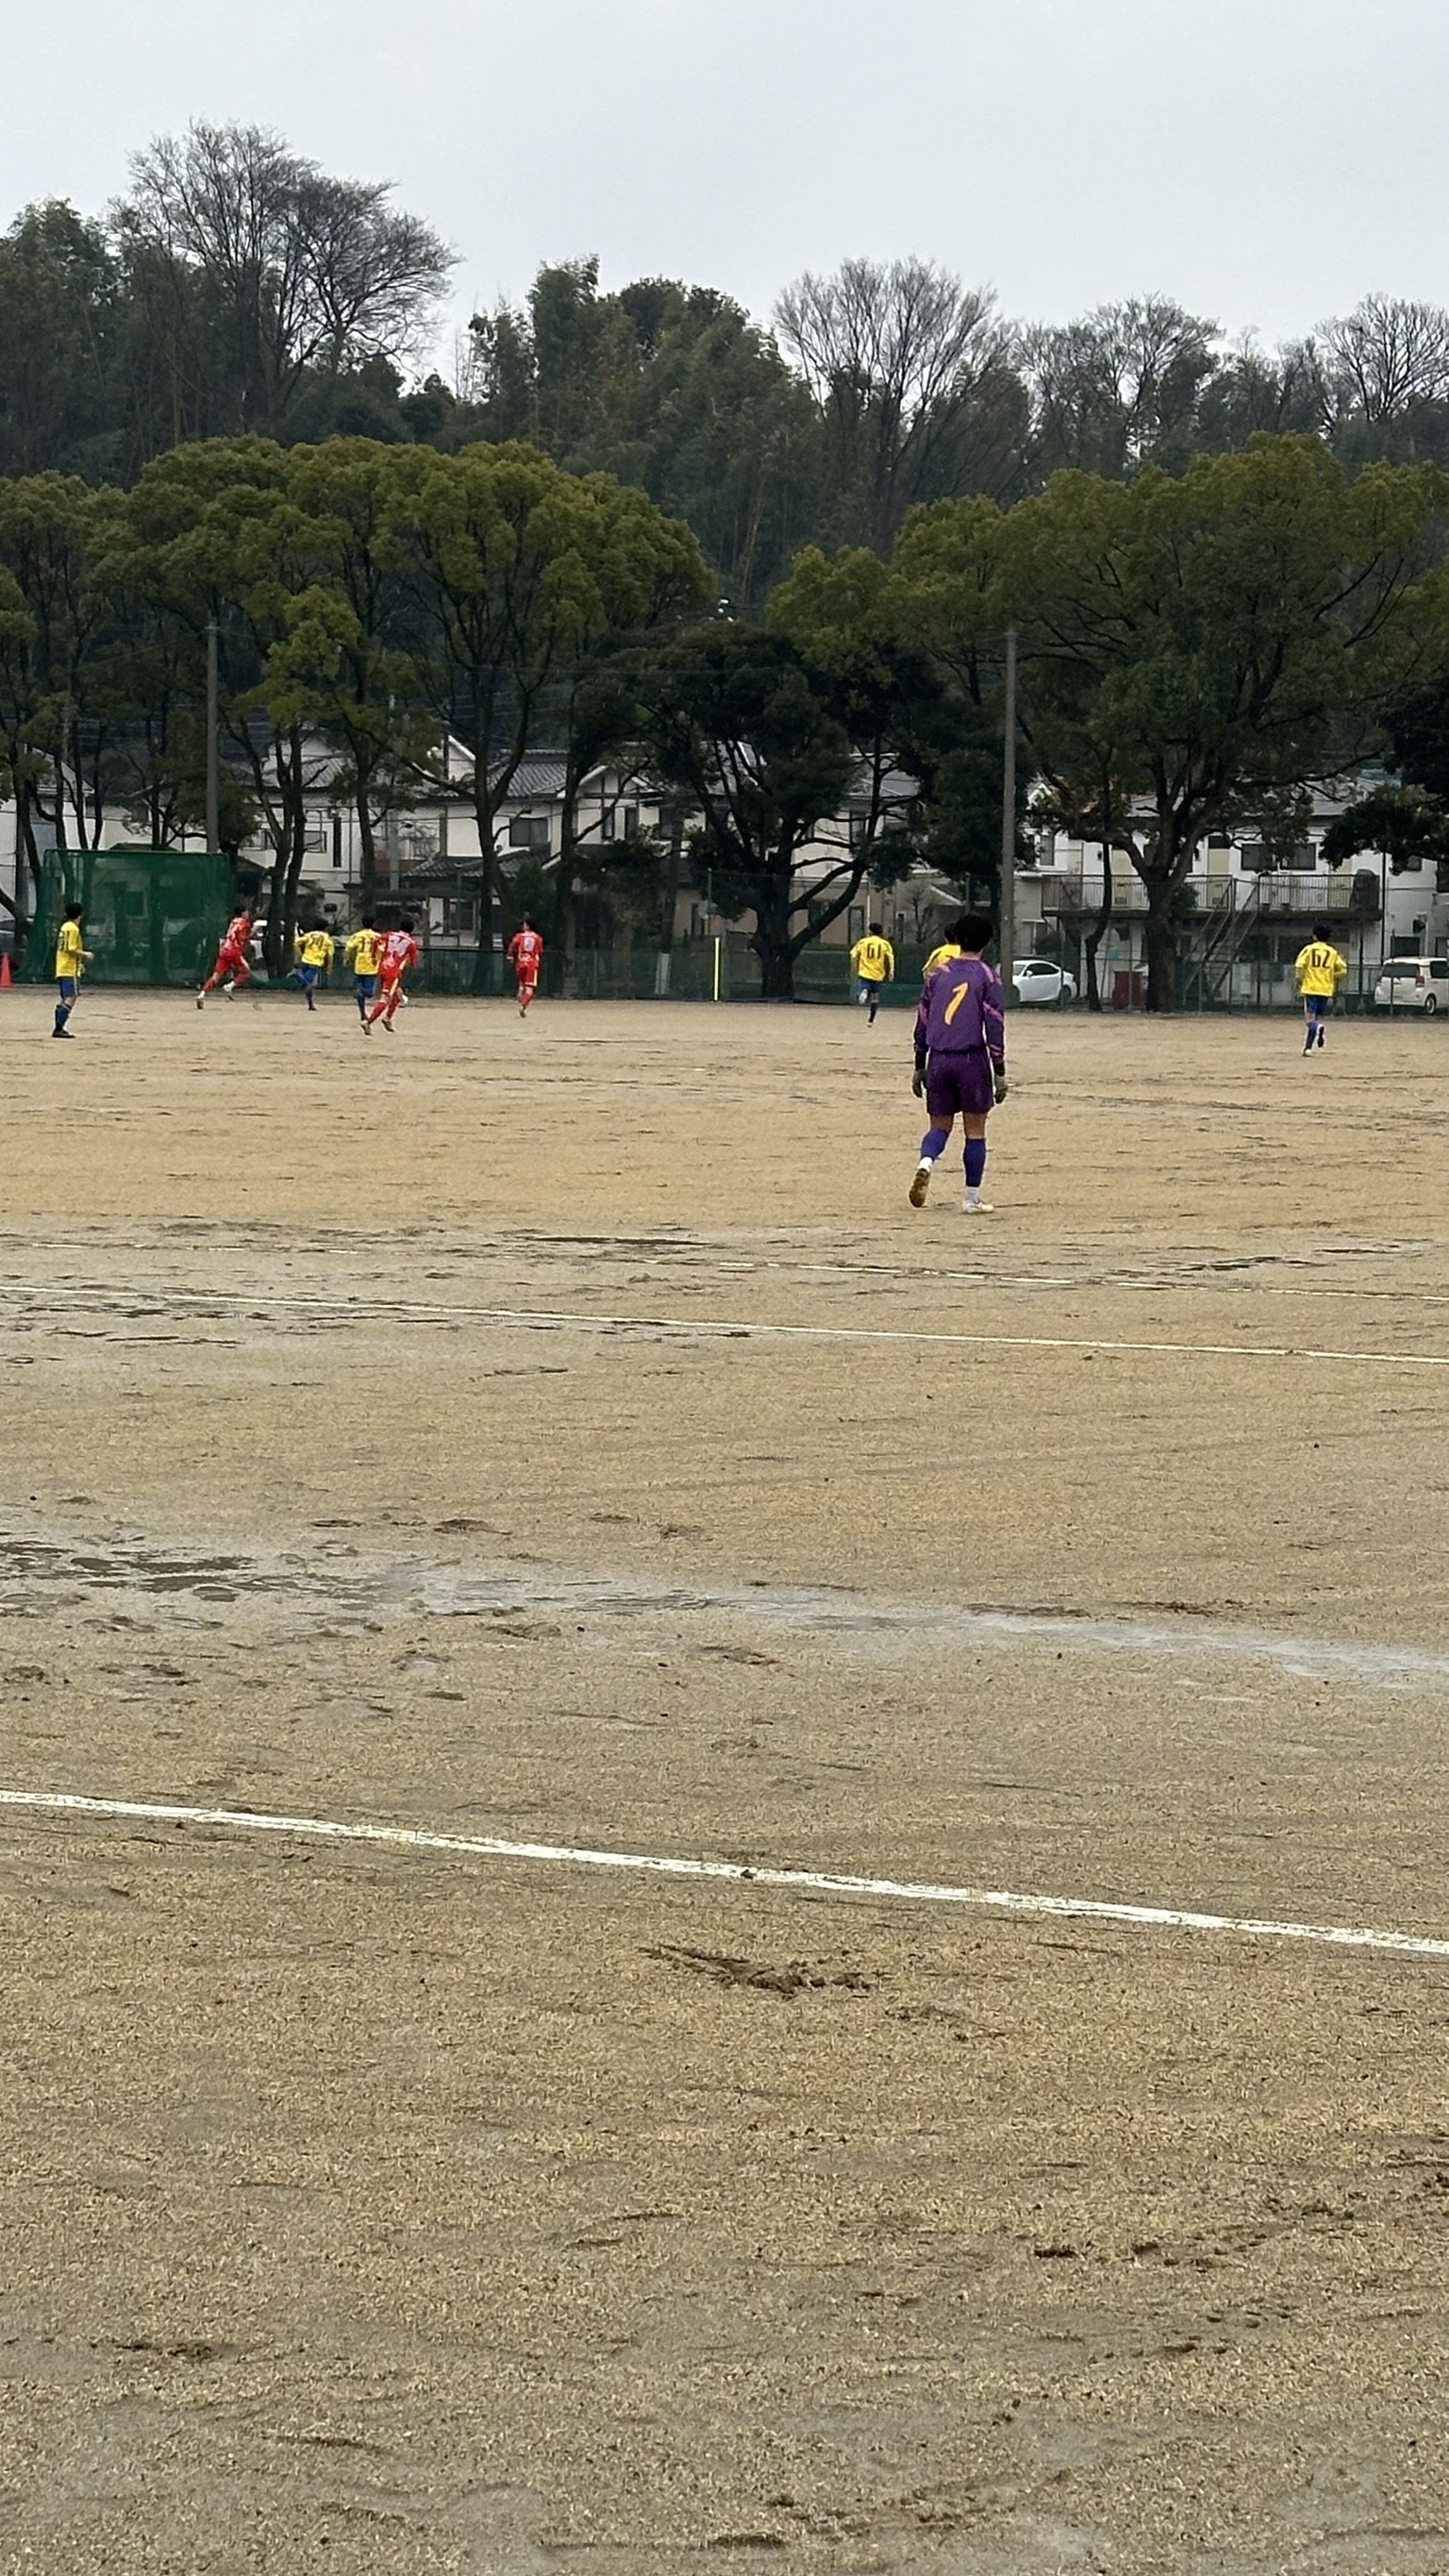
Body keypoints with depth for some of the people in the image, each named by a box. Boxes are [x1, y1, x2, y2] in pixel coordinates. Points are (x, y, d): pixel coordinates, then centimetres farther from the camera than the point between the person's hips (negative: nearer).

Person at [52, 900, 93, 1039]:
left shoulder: (64, 927, 15)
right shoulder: (73, 929, -13)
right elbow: (72, 949, -19)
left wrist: (78, 963, 24)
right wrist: (85, 954, -5)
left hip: (60, 969, 10)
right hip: (70, 970, -10)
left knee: (61, 998, 12)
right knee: (71, 998, -11)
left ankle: (58, 1028, 14)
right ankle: (59, 1028, -18)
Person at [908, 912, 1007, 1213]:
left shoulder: (937, 973, 9)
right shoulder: (987, 976, -2)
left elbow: (922, 1022, 11)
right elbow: (995, 1027, -6)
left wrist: (919, 1067, 19)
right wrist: (999, 1073, -3)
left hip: (938, 1060, 3)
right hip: (972, 1060, -3)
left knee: (939, 1126, 13)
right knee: (974, 1131, 7)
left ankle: (926, 1163, -18)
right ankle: (972, 1198, 8)